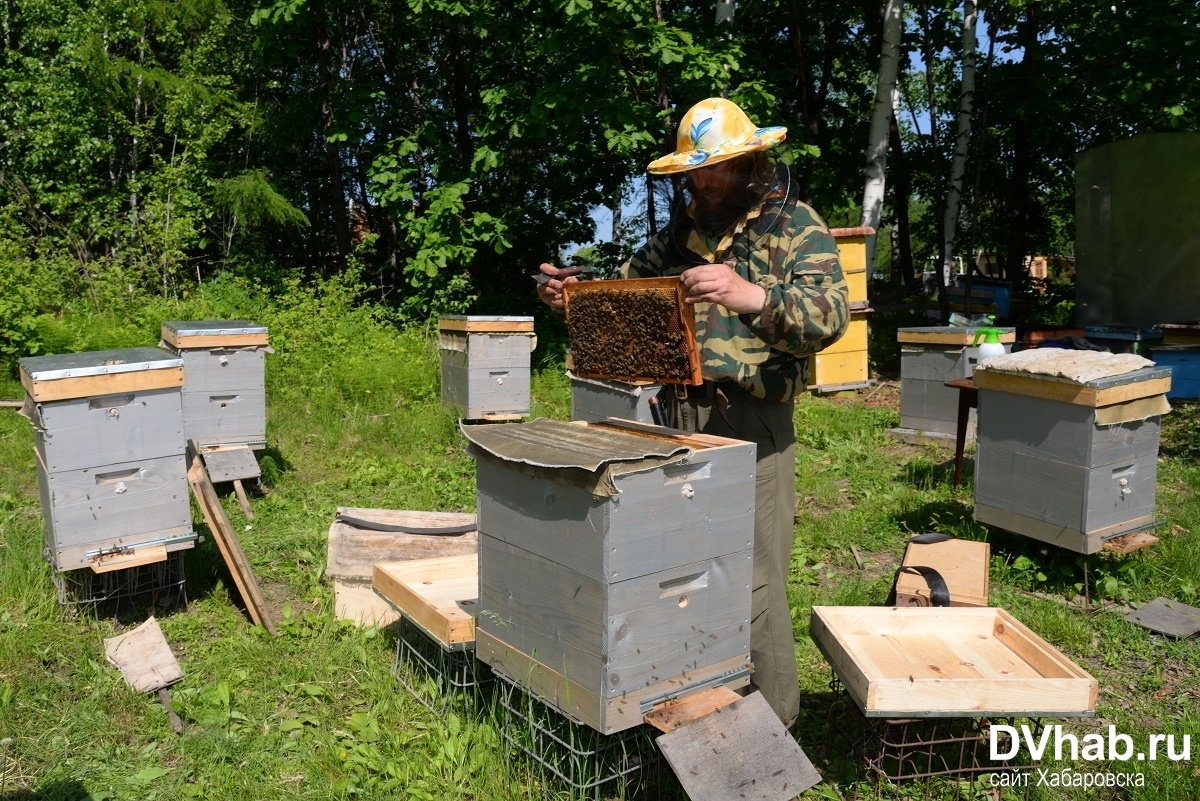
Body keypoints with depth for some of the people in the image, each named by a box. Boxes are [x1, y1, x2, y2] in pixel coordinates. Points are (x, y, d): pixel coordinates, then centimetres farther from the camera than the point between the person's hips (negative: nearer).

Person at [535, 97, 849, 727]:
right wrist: (573, 291, 6)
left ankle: (770, 722, 17)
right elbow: (632, 281, 25)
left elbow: (830, 315, -19)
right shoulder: (687, 223, 14)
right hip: (680, 416, 6)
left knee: (753, 587, -2)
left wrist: (751, 296, -36)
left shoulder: (796, 227, -4)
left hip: (752, 425, -6)